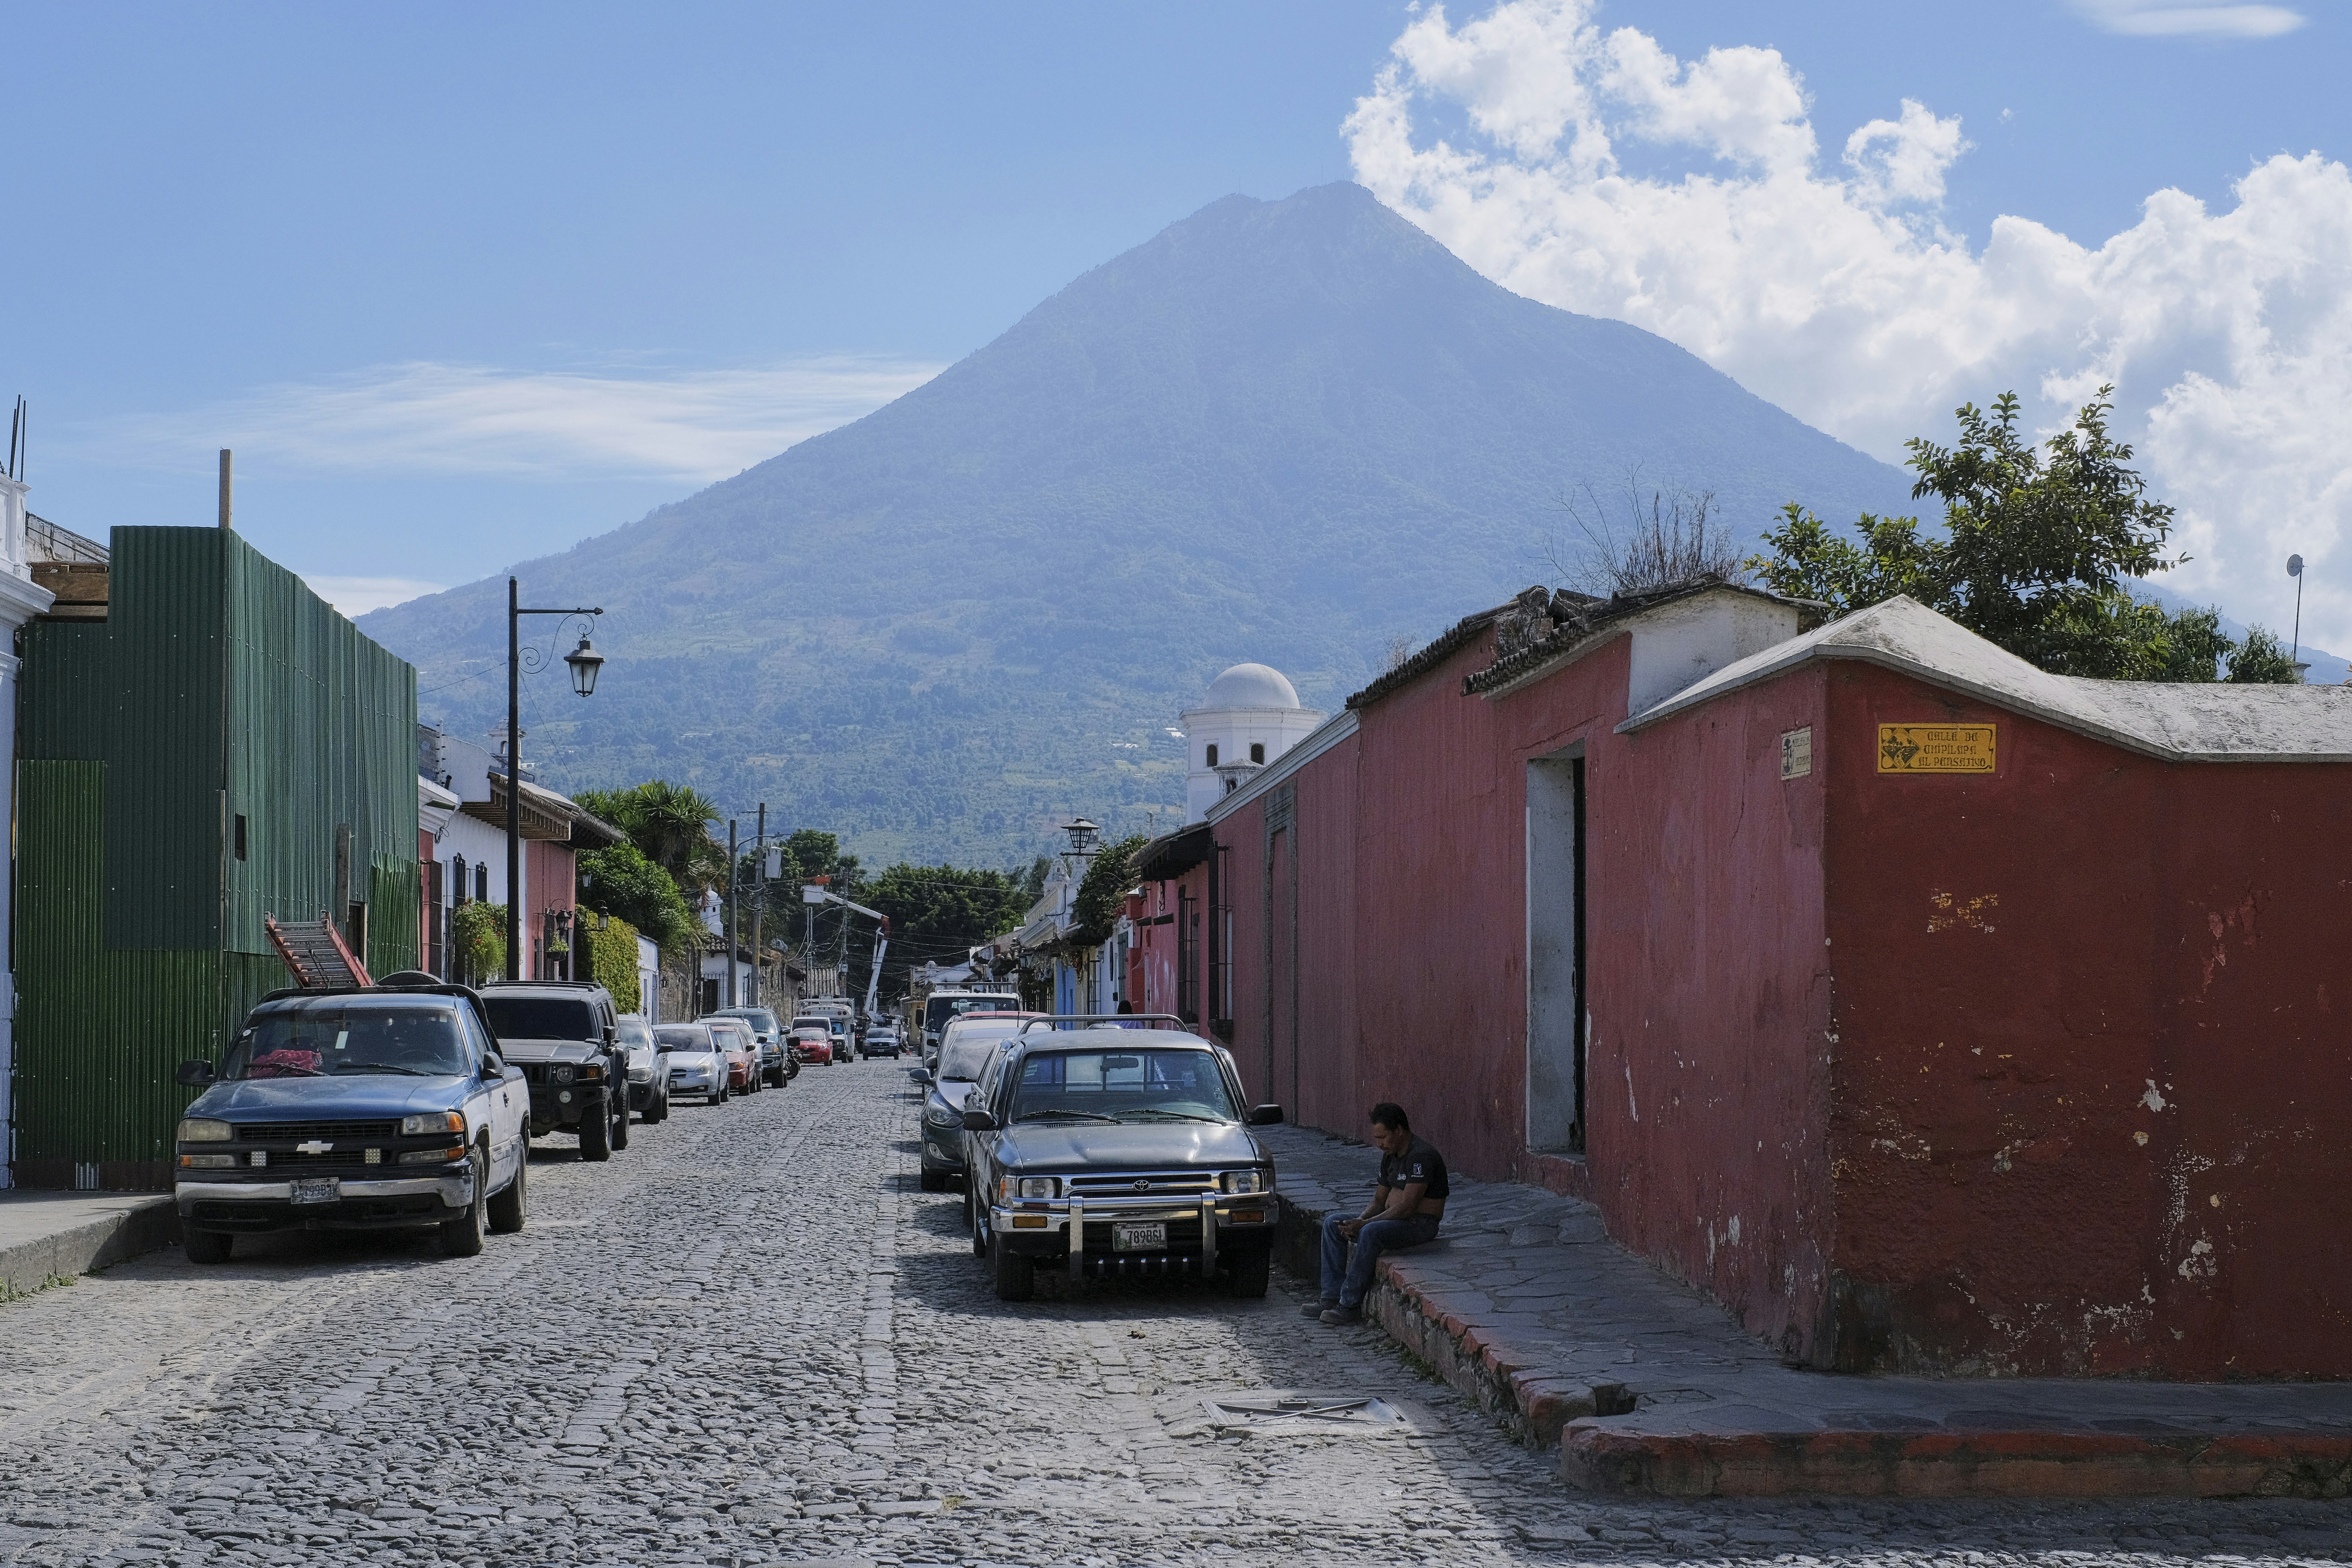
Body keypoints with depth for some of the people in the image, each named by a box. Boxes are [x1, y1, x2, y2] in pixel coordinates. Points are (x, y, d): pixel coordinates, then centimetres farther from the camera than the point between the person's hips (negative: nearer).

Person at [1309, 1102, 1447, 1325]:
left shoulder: (1421, 1156, -19)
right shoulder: (1390, 1156, 11)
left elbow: (1406, 1207, -24)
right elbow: (1380, 1200, 15)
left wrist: (1365, 1224, -22)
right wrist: (1360, 1220, -7)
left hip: (1421, 1224, -10)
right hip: (1394, 1218, 10)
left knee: (1372, 1232, -36)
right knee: (1332, 1223, 1)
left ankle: (1351, 1305, -29)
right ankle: (1333, 1297, -7)